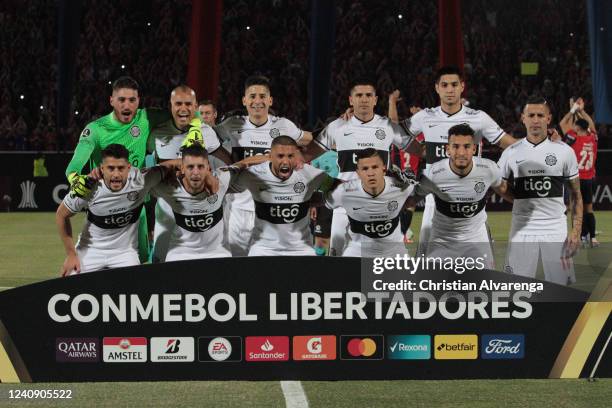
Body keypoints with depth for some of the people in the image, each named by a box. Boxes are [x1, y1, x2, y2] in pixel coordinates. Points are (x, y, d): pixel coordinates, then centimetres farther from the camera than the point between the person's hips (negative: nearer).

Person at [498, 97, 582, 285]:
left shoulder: (564, 151, 2)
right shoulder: (511, 153, 3)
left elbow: (576, 195, 6)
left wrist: (576, 230, -4)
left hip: (556, 232, 0)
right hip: (521, 232, 0)